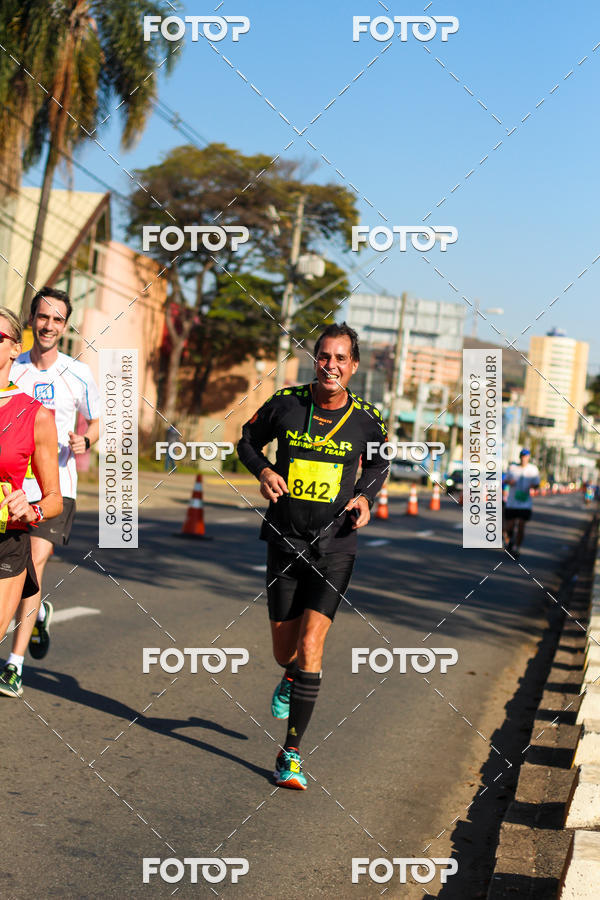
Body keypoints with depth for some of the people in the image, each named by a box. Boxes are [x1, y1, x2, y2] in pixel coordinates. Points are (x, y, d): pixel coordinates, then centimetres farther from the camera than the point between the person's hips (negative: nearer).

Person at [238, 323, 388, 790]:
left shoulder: (367, 418, -3)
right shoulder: (286, 402, -4)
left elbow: (380, 462, 17)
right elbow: (249, 440, 12)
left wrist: (365, 496, -2)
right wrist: (264, 470, -8)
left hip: (335, 545, -1)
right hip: (285, 540, 2)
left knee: (310, 644, -14)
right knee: (285, 648, 9)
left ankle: (291, 754, -5)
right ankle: (291, 679, 50)